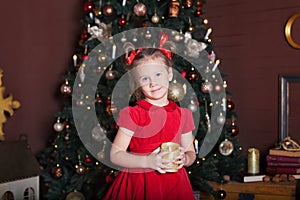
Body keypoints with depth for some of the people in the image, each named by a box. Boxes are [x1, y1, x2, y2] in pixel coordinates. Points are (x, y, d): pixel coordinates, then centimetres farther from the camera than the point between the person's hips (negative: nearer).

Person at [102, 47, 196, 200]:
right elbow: (115, 155, -9)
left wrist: (185, 158, -9)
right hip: (137, 186, -3)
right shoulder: (133, 114, -6)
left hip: (173, 186, 3)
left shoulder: (183, 115, 4)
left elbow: (191, 152, 13)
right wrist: (148, 161, -20)